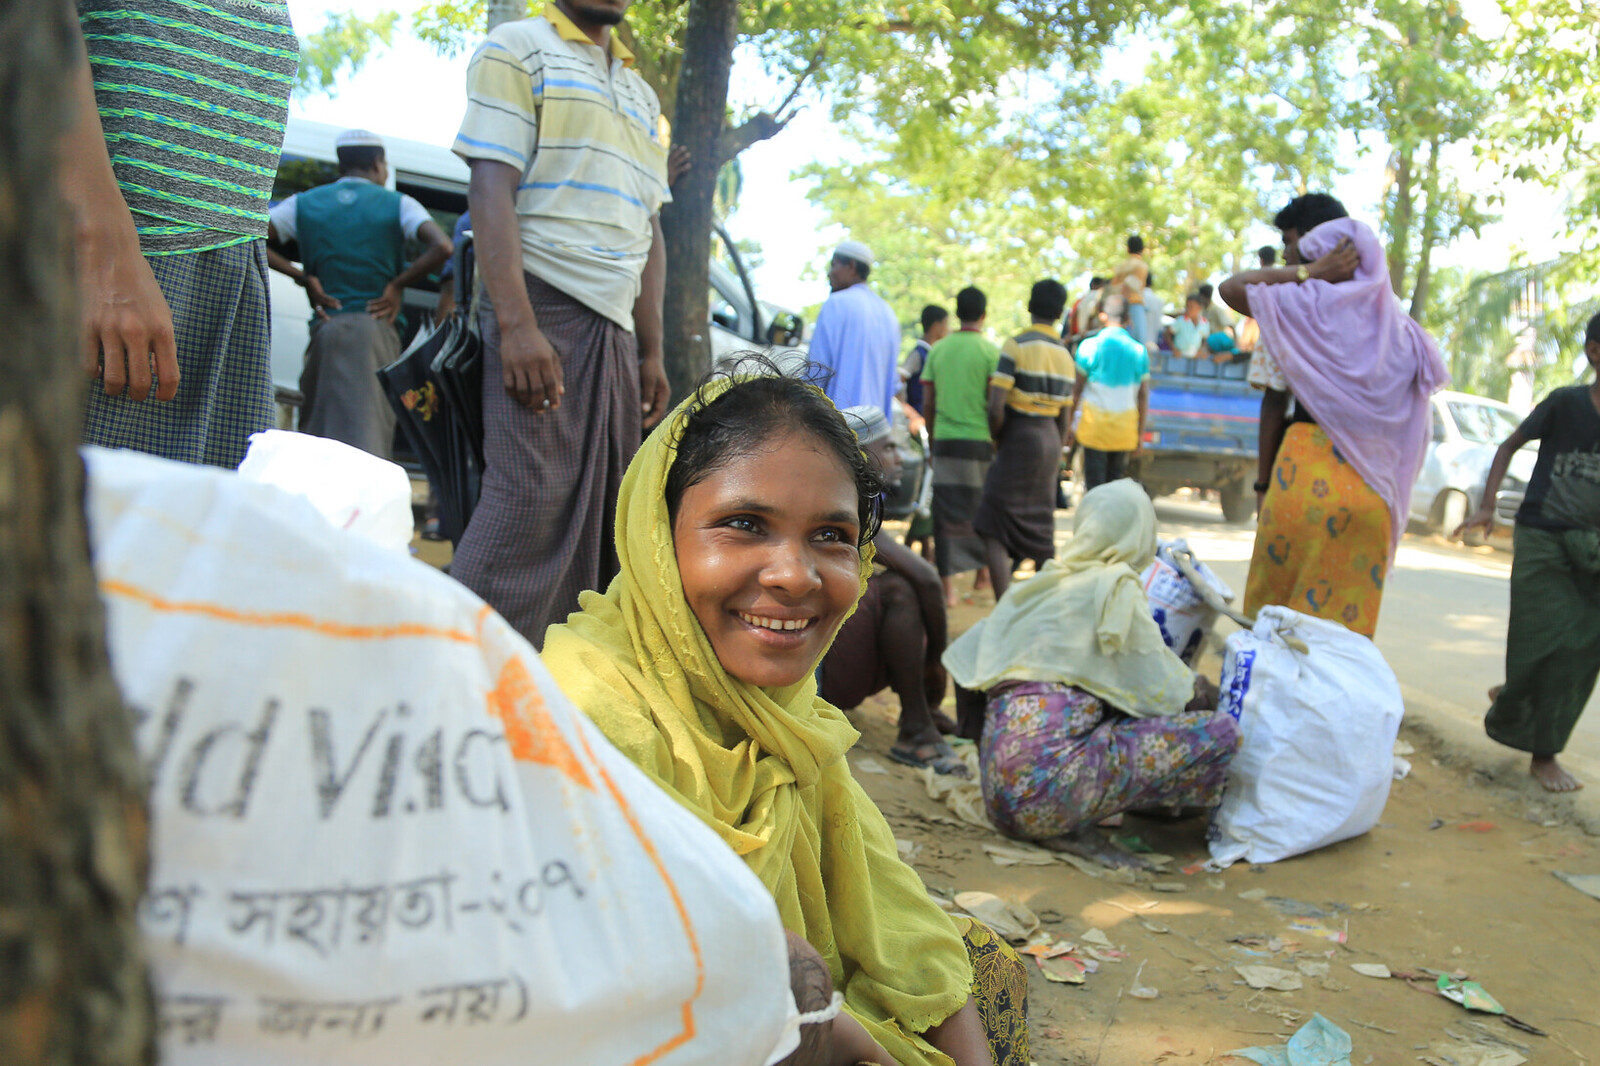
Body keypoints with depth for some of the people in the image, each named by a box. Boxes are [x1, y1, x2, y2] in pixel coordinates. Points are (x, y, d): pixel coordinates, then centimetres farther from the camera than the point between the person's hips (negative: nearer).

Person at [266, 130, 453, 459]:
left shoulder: (303, 203, 14)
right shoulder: (397, 204, 6)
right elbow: (443, 247, -11)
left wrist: (303, 277, 4)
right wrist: (398, 285, -3)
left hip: (325, 328, 2)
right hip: (377, 327, -2)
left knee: (315, 431, 10)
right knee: (368, 430, -8)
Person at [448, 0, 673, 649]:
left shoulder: (641, 95, 24)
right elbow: (491, 189, -9)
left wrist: (652, 354, 14)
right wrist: (516, 325, -20)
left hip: (616, 329, 7)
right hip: (543, 308, -7)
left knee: (605, 513, 5)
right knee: (528, 502, -14)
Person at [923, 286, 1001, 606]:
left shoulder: (937, 350, 6)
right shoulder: (990, 351, -4)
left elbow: (928, 403, 7)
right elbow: (995, 403, -7)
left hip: (945, 439, 2)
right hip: (980, 440, -2)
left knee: (948, 515, 3)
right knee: (983, 510, 14)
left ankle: (949, 587, -2)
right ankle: (983, 571, 27)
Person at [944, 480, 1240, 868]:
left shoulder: (1043, 583, 20)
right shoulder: (1117, 586, 1)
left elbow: (963, 661, 24)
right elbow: (1163, 694, 1)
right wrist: (1205, 693, 23)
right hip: (1047, 777, -8)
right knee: (1221, 731, -2)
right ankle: (1075, 828, -5)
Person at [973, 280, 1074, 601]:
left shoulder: (1016, 346, -11)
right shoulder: (1065, 355, 8)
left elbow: (996, 408, -17)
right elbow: (1065, 418, 12)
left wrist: (997, 443, 0)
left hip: (1019, 437, -7)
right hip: (1050, 440, 7)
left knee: (993, 530, -6)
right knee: (1042, 530, 16)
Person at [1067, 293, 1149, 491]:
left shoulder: (1090, 346, -3)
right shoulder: (1139, 350, 4)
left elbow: (1076, 391, -1)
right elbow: (1144, 397, 6)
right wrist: (1139, 433, 14)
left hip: (1095, 425, -2)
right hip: (1125, 429, 3)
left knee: (1094, 484, -1)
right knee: (1115, 484, 9)